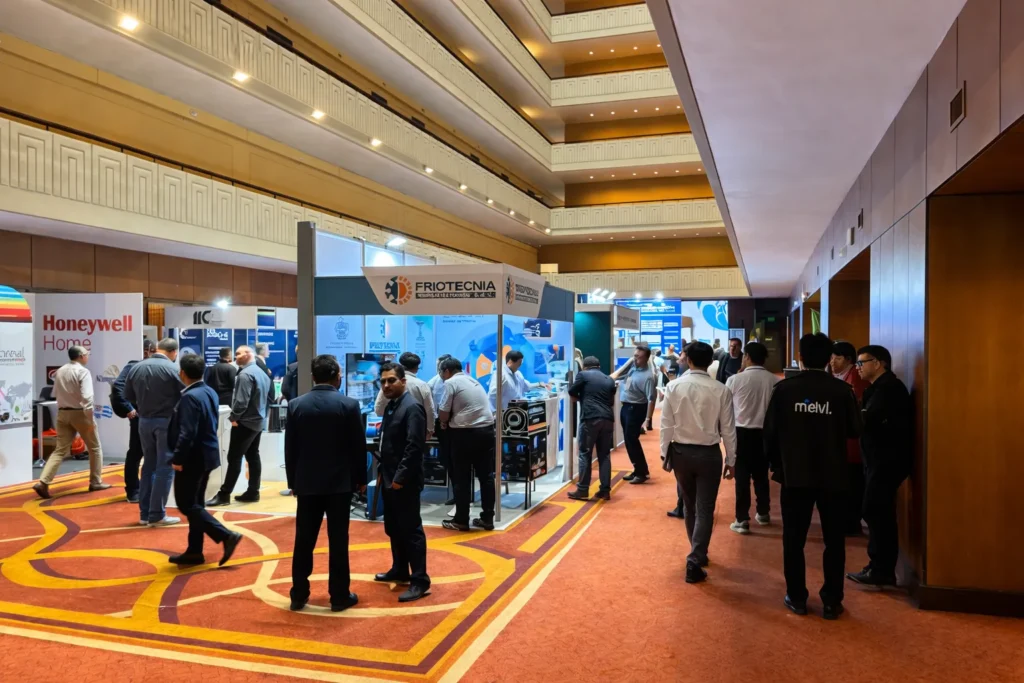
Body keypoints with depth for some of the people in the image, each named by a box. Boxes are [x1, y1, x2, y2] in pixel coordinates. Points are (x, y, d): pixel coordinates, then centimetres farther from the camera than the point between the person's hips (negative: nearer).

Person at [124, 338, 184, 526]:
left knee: (149, 466, 14)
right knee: (165, 467, 0)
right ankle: (157, 515, 1)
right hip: (166, 421, -6)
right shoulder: (172, 369, -13)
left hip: (144, 421, 6)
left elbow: (128, 396, 10)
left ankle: (145, 513, 18)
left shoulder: (136, 368, 5)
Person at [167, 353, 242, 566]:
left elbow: (187, 433, -25)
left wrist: (178, 458, -19)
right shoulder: (210, 392, 9)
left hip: (193, 458, -9)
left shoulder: (190, 397, -20)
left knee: (187, 504, -2)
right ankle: (194, 551, 19)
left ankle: (226, 536, -8)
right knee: (195, 503, 14)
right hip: (206, 455, 9)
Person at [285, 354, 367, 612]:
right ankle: (339, 596, 11)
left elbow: (290, 448, 3)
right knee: (338, 540, 4)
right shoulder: (349, 405, -9)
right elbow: (359, 446, -5)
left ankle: (299, 594, 17)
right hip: (340, 482, -2)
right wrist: (360, 479, 7)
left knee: (304, 540, 10)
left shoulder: (296, 405, -2)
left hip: (307, 482, 3)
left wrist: (292, 481, 13)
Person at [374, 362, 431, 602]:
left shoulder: (412, 408, -16)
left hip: (404, 481, -10)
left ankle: (420, 581, 2)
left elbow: (414, 447, -22)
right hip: (390, 479, 10)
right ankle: (400, 570, 32)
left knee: (411, 530, -5)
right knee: (393, 528, 18)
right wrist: (383, 473, 15)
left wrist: (400, 477, -22)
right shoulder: (391, 406, 13)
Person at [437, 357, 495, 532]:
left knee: (462, 478, 4)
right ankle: (487, 518, 16)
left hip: (465, 433, -7)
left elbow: (443, 412, -7)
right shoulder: (473, 381, 19)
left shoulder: (451, 382, -5)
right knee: (486, 476, 11)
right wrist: (451, 419, 24)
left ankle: (461, 520, 11)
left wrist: (444, 422, 13)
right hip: (487, 430, 7)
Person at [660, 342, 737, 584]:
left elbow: (667, 425, -5)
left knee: (690, 506, 19)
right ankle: (695, 561, -2)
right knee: (704, 510, 5)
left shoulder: (674, 387, -8)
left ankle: (698, 553, 35)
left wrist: (665, 454, 6)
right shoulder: (721, 390, -10)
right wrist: (731, 460, 6)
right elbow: (728, 429, -5)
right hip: (709, 454, -2)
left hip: (681, 452, 2)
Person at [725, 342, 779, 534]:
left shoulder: (735, 380, -12)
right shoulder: (775, 381, -6)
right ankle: (763, 513, 32)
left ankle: (742, 520, 3)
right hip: (765, 432, 3)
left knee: (742, 476, 3)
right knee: (761, 474, 18)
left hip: (742, 432, -3)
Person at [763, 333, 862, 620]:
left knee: (794, 539, 11)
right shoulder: (842, 390, -9)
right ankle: (832, 601, 16)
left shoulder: (784, 388, -8)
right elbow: (854, 430, -1)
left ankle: (797, 598, 17)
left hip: (795, 474, 0)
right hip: (834, 475, 0)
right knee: (834, 540, 11)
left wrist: (775, 464, 11)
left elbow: (770, 431, -4)